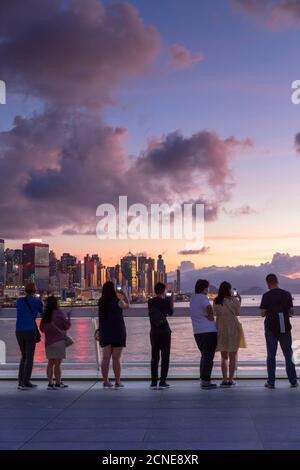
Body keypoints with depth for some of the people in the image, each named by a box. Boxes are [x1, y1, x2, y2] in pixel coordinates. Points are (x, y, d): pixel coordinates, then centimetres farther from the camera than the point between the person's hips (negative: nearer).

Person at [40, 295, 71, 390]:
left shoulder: (45, 315, 5)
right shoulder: (60, 313, -9)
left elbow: (42, 329, 11)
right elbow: (67, 326, -5)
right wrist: (68, 317, 9)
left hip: (48, 341, 5)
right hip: (59, 341, -5)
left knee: (51, 362, 9)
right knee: (57, 363, -1)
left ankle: (50, 383, 6)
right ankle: (58, 383, 5)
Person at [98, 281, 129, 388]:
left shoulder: (101, 301, 1)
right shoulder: (117, 301, -13)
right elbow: (127, 305, 5)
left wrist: (120, 296, 23)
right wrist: (124, 295, 14)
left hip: (104, 332, 5)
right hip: (117, 331, -4)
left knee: (105, 358, 9)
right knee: (116, 358, 0)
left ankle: (105, 381, 12)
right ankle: (117, 382, 3)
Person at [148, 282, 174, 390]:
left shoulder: (150, 302, 2)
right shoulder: (165, 301, -8)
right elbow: (170, 312, 6)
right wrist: (171, 300, 16)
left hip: (154, 332, 4)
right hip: (164, 331, -4)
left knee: (154, 357, 10)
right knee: (165, 357, 3)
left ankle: (154, 382, 8)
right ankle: (162, 382, -1)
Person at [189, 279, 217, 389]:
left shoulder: (193, 298, 14)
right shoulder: (203, 298, -12)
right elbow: (209, 307, -31)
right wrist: (211, 317, -15)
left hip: (197, 332, 8)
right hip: (209, 331, -8)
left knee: (204, 356, 19)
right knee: (208, 357, -3)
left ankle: (202, 379, 21)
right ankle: (205, 381, -5)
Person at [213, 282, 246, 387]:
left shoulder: (216, 302, -2)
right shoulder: (233, 300, -11)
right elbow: (237, 313, 0)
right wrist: (239, 301, 10)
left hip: (220, 330, 3)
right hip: (233, 329, -3)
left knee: (224, 356, 14)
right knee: (233, 355, 7)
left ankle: (225, 379, 7)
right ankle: (230, 379, 2)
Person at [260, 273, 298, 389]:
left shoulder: (266, 295, -8)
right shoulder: (287, 294, 0)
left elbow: (263, 313, -8)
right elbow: (291, 312, 1)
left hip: (271, 328, -2)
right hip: (285, 328, 2)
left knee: (271, 355, 4)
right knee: (288, 354, 9)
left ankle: (271, 382, 3)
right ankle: (293, 381, 10)